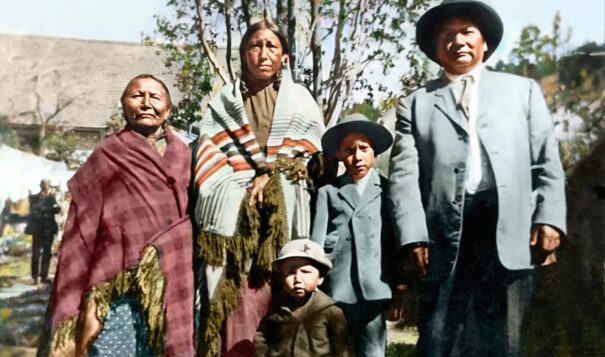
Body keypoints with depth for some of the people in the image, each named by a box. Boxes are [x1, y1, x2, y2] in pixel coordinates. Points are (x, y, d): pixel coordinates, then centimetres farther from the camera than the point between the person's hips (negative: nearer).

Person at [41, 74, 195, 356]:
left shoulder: (185, 156, 11)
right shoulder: (105, 159, 3)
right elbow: (81, 236, -1)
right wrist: (82, 306, -6)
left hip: (176, 293, 3)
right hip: (118, 295, -3)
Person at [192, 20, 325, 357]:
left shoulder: (300, 100, 19)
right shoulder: (224, 101, 18)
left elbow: (309, 150, 9)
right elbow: (210, 152, 7)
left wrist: (272, 173, -5)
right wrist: (249, 187, -7)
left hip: (284, 216, 0)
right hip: (233, 213, 0)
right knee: (235, 306, -10)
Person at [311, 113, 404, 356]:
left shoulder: (388, 190, 10)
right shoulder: (328, 191, 8)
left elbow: (397, 242, 8)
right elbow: (317, 242, 5)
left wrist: (398, 291, 6)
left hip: (375, 290, 0)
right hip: (336, 290, 0)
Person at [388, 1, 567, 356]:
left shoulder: (523, 90, 20)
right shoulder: (416, 103, 15)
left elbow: (547, 162, 12)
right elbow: (404, 173, 4)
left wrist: (549, 219, -2)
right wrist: (414, 235, -8)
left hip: (509, 230, 1)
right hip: (444, 233, 0)